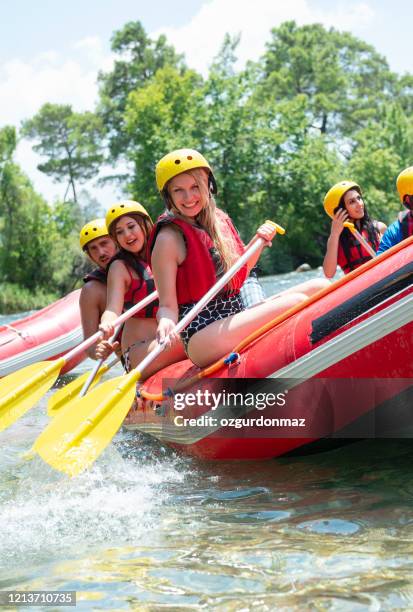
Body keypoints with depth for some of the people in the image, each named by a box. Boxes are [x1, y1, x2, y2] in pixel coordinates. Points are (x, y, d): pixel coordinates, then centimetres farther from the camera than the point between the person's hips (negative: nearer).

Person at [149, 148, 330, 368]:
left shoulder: (220, 220, 12)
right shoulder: (169, 238, -8)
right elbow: (168, 306, -11)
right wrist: (166, 323, -32)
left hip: (235, 321, 8)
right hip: (201, 338, -8)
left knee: (319, 287, -4)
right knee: (296, 303, -24)